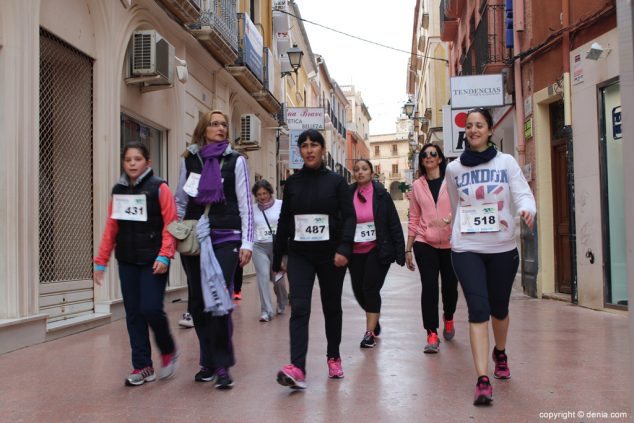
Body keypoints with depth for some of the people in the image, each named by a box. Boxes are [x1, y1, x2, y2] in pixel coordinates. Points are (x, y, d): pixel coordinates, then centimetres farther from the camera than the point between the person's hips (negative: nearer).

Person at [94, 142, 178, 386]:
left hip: (153, 261, -5)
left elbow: (171, 225, -9)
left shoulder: (159, 188, -4)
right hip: (127, 261, 5)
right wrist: (101, 261, 9)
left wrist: (164, 256, -19)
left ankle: (169, 351, 16)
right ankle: (142, 367, 16)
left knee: (151, 309, -12)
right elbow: (111, 228, 11)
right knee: (133, 313, 5)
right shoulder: (118, 190, 10)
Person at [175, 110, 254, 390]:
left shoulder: (236, 161, 4)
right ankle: (208, 362, 20)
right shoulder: (189, 160, 10)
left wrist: (247, 243, -5)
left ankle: (222, 366, -1)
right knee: (197, 302, 6)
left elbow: (245, 204, 2)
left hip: (225, 239, -3)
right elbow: (180, 201, 16)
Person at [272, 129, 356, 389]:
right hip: (299, 255, 1)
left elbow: (349, 217, -5)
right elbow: (284, 221, 11)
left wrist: (344, 249, -20)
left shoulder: (336, 181, 1)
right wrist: (277, 258, 11)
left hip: (331, 255, -1)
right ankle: (297, 369, -19)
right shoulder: (292, 183, 7)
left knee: (332, 307, 11)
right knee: (299, 309, -12)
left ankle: (333, 358, 30)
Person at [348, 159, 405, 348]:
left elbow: (394, 225, -4)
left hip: (377, 250, -3)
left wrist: (399, 252, -8)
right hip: (355, 252, 3)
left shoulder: (381, 195, -4)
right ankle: (374, 321, 37)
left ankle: (370, 332, 7)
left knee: (370, 289, -7)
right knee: (358, 290, 9)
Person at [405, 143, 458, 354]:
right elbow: (414, 219, 10)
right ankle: (432, 334, -2)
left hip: (450, 243, -1)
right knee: (429, 286, -8)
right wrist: (408, 248, 9)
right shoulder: (417, 185, 8)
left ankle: (448, 319, 40)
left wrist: (450, 219, -25)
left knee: (449, 285, 9)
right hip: (424, 243, 1)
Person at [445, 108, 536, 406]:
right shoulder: (453, 169, 5)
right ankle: (483, 380, -10)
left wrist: (527, 209, -31)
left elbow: (523, 193, -9)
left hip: (503, 248, 1)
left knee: (499, 307, 16)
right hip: (466, 249, 0)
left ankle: (500, 353, 45)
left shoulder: (506, 162, 2)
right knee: (478, 309, -11)